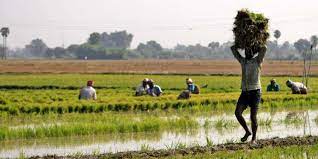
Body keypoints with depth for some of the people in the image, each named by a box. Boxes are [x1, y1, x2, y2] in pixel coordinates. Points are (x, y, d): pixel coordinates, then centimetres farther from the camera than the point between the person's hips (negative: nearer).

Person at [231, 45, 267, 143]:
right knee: (237, 113, -10)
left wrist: (256, 49, 5)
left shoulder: (257, 61, 1)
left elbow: (264, 48, -13)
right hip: (244, 92, 4)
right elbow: (233, 48, 19)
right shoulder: (243, 61, 14)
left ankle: (254, 137, 11)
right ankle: (247, 132, 8)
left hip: (255, 92, -4)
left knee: (253, 116, -5)